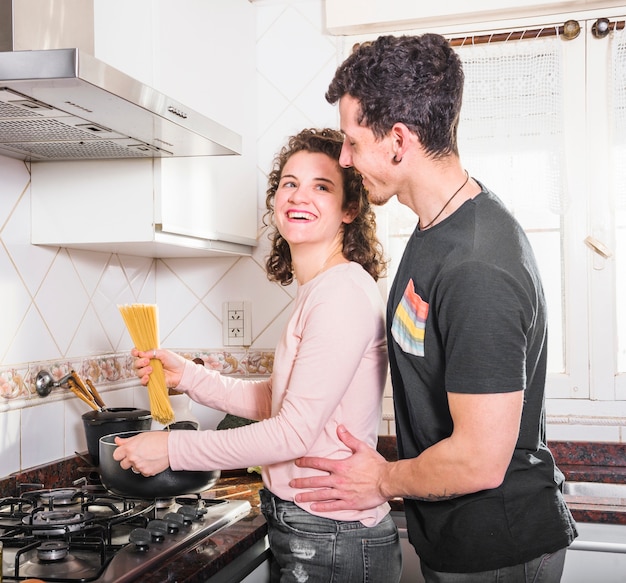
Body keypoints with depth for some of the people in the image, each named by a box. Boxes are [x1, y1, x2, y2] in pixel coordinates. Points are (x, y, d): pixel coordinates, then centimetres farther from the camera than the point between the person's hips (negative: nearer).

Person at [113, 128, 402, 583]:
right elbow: (278, 401, 15)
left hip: (330, 545, -9)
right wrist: (187, 375, 7)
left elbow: (293, 433, -22)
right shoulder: (317, 291, 9)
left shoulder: (343, 292, -21)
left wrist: (172, 448, -14)